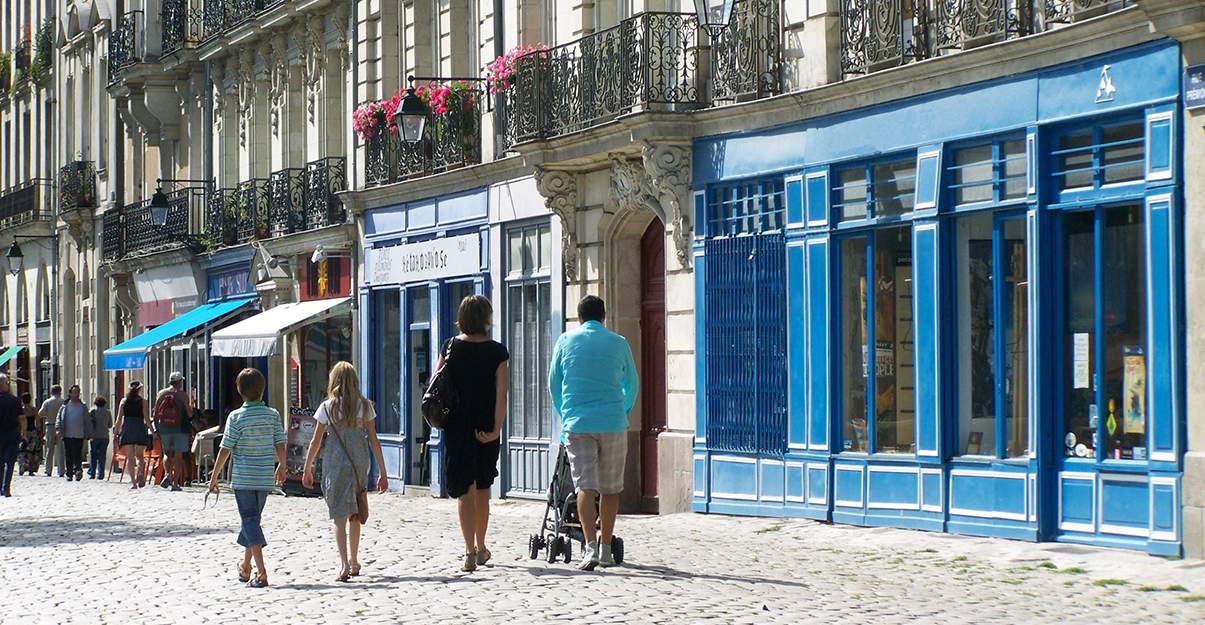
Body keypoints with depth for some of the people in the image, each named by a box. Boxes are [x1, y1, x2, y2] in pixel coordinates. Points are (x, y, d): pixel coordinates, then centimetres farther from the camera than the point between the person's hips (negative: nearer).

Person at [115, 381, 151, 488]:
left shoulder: (123, 401, 6)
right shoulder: (143, 402, 0)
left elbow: (119, 419, 4)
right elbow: (147, 419, -4)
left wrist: (116, 433, 9)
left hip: (127, 430, 1)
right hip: (140, 429, -1)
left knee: (130, 457, 5)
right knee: (140, 456, 9)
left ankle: (133, 482, -2)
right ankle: (139, 474, -17)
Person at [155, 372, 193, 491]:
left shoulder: (161, 394, 4)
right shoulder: (183, 395, -4)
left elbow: (156, 414, 2)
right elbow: (189, 414, -6)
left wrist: (156, 428, 9)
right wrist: (191, 409, 16)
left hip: (165, 428, 2)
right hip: (180, 428, -2)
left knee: (167, 453, 17)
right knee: (178, 456, 2)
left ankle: (167, 474, -7)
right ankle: (175, 483, 0)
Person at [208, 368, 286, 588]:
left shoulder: (236, 417, -10)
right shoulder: (273, 415, 0)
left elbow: (225, 450, -9)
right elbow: (280, 445, 3)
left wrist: (214, 477, -1)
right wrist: (281, 467, 21)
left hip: (243, 477, -4)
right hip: (265, 478, 4)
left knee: (250, 521, -4)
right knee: (253, 519, 19)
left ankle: (261, 572, -16)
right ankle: (245, 566, 33)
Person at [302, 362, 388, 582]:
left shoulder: (328, 407, -4)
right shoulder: (365, 406, 2)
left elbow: (315, 442, 0)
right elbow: (374, 441, 2)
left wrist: (307, 469, 11)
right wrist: (383, 473, 6)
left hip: (335, 463, -3)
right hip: (359, 463, 3)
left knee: (339, 515, -4)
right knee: (354, 514, 18)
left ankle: (344, 564, -19)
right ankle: (354, 562, 29)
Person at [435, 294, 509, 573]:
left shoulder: (451, 346, -1)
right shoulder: (497, 351, -5)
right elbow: (501, 393, -11)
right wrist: (496, 429, -11)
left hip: (456, 427, 0)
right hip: (486, 429, 0)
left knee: (464, 490, -1)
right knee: (482, 488, 17)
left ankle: (470, 551, -14)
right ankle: (481, 548, 28)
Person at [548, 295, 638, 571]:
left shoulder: (566, 341, 5)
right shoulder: (618, 343, 4)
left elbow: (553, 383, 11)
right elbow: (632, 385, 14)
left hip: (577, 423, 0)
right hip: (613, 423, 0)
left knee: (585, 486, -5)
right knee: (610, 488, 11)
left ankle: (591, 547, -20)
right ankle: (606, 549, 16)